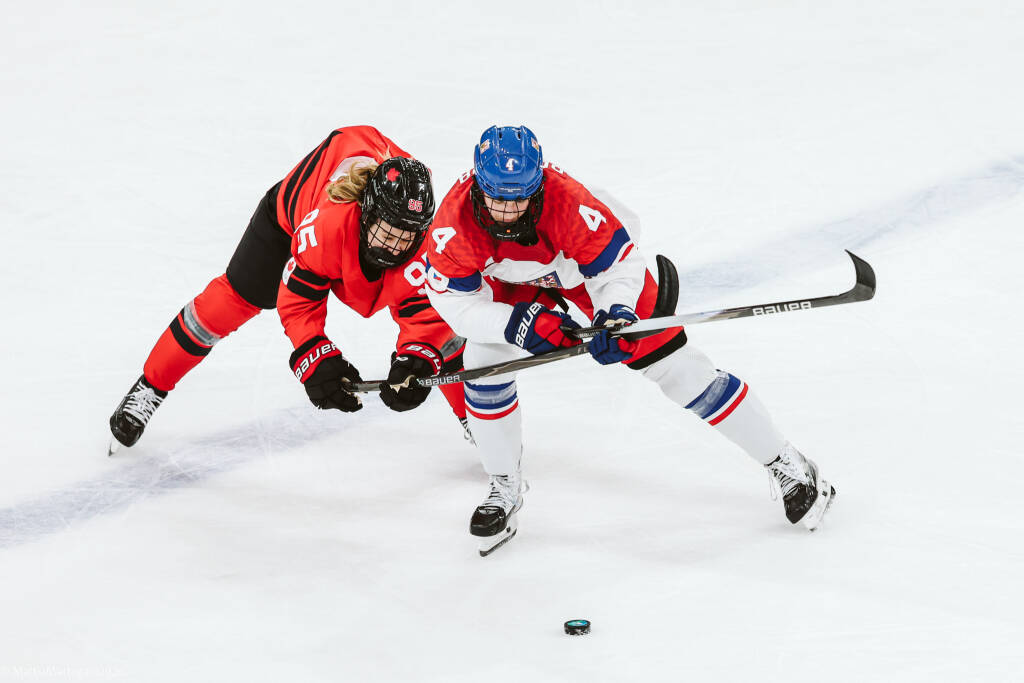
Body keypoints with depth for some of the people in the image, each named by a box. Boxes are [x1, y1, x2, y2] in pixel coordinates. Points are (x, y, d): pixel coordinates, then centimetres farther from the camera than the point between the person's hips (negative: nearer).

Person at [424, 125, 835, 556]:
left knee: (673, 365, -6)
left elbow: (620, 267, -28)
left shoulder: (569, 204, -41)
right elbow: (455, 301, -25)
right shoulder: (456, 219, -34)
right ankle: (505, 487, 10)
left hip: (594, 265, -3)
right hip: (513, 281, 3)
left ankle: (786, 465, 3)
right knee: (484, 361, -15)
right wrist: (517, 322, -38)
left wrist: (617, 313, -46)